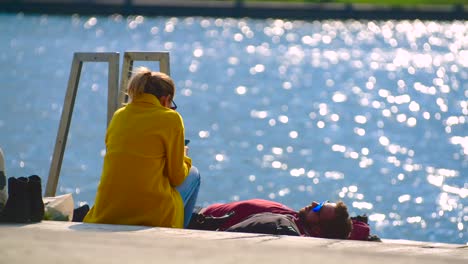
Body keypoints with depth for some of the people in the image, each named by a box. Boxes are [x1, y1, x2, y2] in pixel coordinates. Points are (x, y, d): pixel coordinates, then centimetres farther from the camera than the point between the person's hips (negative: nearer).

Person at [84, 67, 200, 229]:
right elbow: (176, 177, 1)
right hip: (152, 215, -6)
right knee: (192, 174, 25)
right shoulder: (170, 118, -4)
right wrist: (184, 159, 24)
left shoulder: (118, 116, 12)